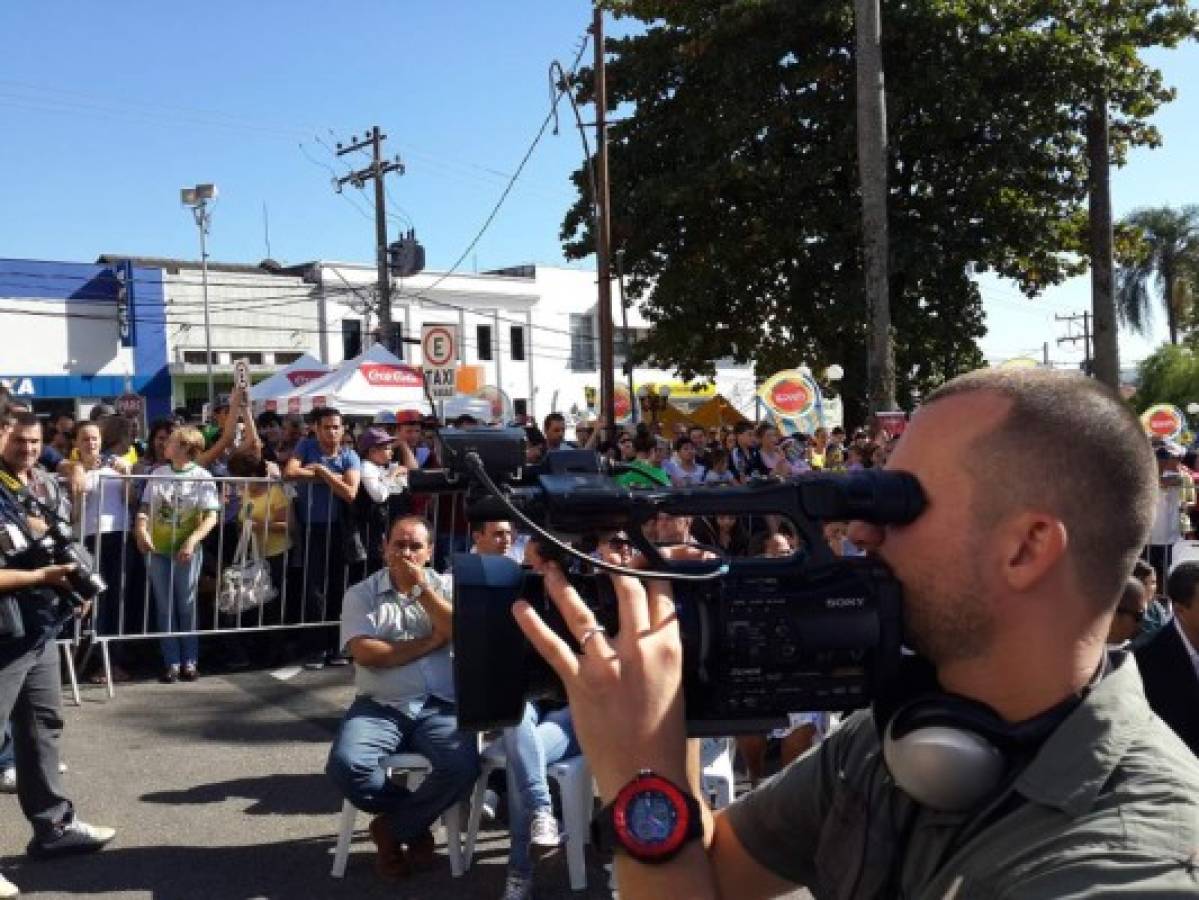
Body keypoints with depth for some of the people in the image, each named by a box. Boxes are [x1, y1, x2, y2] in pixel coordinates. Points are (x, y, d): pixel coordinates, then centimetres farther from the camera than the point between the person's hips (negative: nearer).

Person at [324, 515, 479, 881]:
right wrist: (428, 643, -5)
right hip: (379, 707, 0)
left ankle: (392, 827, -2)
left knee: (464, 766, -29)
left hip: (439, 708, 0)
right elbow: (365, 653, -7)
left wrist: (423, 588, -7)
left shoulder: (446, 586, 13)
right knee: (346, 765, -29)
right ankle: (415, 823, 0)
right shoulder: (361, 594, 8)